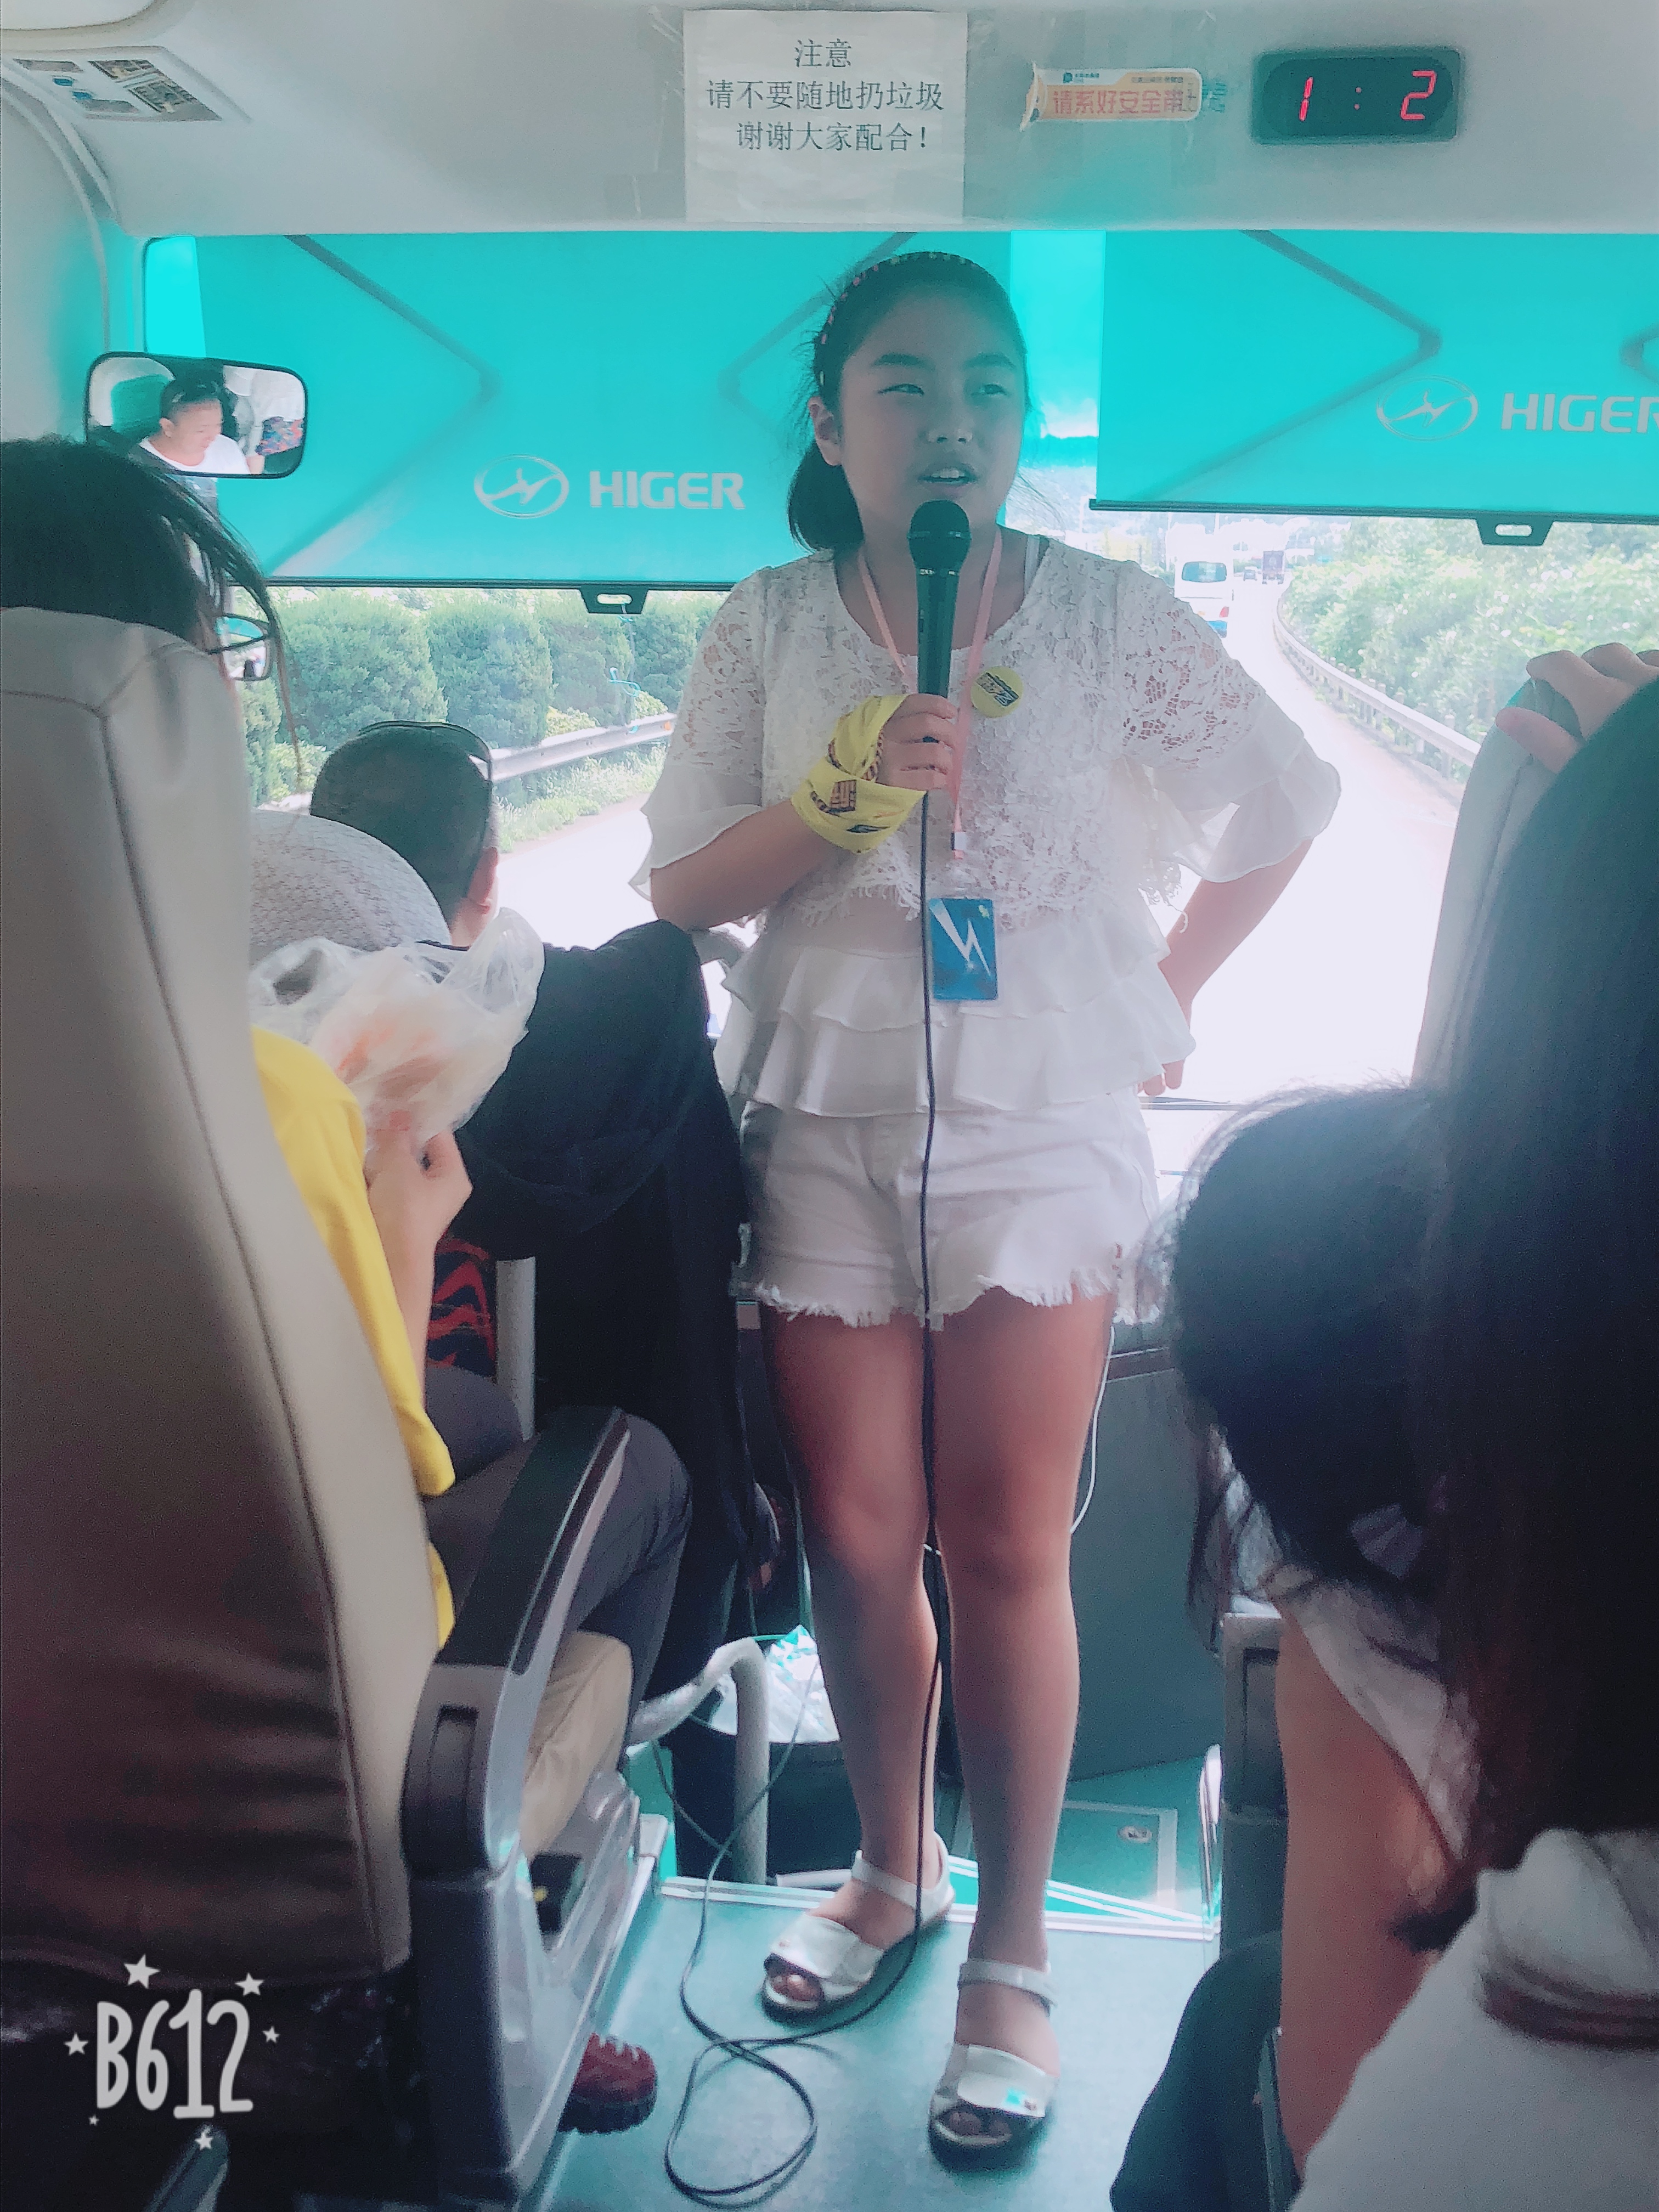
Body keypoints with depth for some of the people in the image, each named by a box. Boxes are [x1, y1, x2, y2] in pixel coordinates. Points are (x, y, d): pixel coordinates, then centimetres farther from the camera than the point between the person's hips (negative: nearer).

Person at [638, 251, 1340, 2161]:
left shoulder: (1107, 616, 1)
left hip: (1042, 1128, -1)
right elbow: (682, 888, 0)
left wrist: (1163, 999, 8)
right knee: (856, 1540, 8)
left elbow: (1283, 805, 10)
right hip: (824, 1127, 2)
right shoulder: (766, 630, 4)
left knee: (1007, 1554, 1)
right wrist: (846, 794, -16)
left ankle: (1011, 1954, 18)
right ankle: (891, 1866, 32)